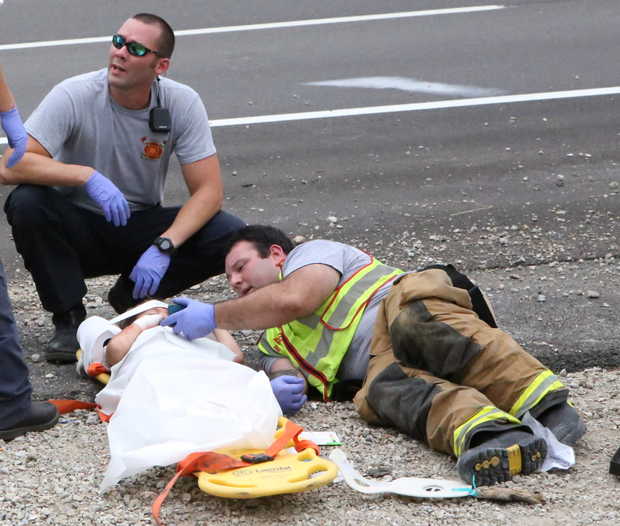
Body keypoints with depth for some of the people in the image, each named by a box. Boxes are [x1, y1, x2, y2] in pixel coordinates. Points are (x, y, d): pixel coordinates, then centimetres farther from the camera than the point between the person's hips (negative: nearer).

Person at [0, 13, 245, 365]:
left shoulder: (183, 103, -13)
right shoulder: (73, 96, -19)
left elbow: (209, 190, -15)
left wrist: (163, 246, -30)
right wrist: (88, 176, -39)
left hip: (140, 229, 2)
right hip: (79, 232, -2)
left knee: (231, 236, -22)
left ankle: (131, 297, 1)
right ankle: (68, 317, -12)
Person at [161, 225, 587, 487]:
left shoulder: (311, 251, 21)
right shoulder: (273, 340, 39)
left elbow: (293, 299, -1)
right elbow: (285, 372, 18)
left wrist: (214, 316, 3)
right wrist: (284, 387, -7)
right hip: (376, 363, 4)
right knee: (386, 391, -32)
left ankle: (546, 403, -59)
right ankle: (501, 440, -63)